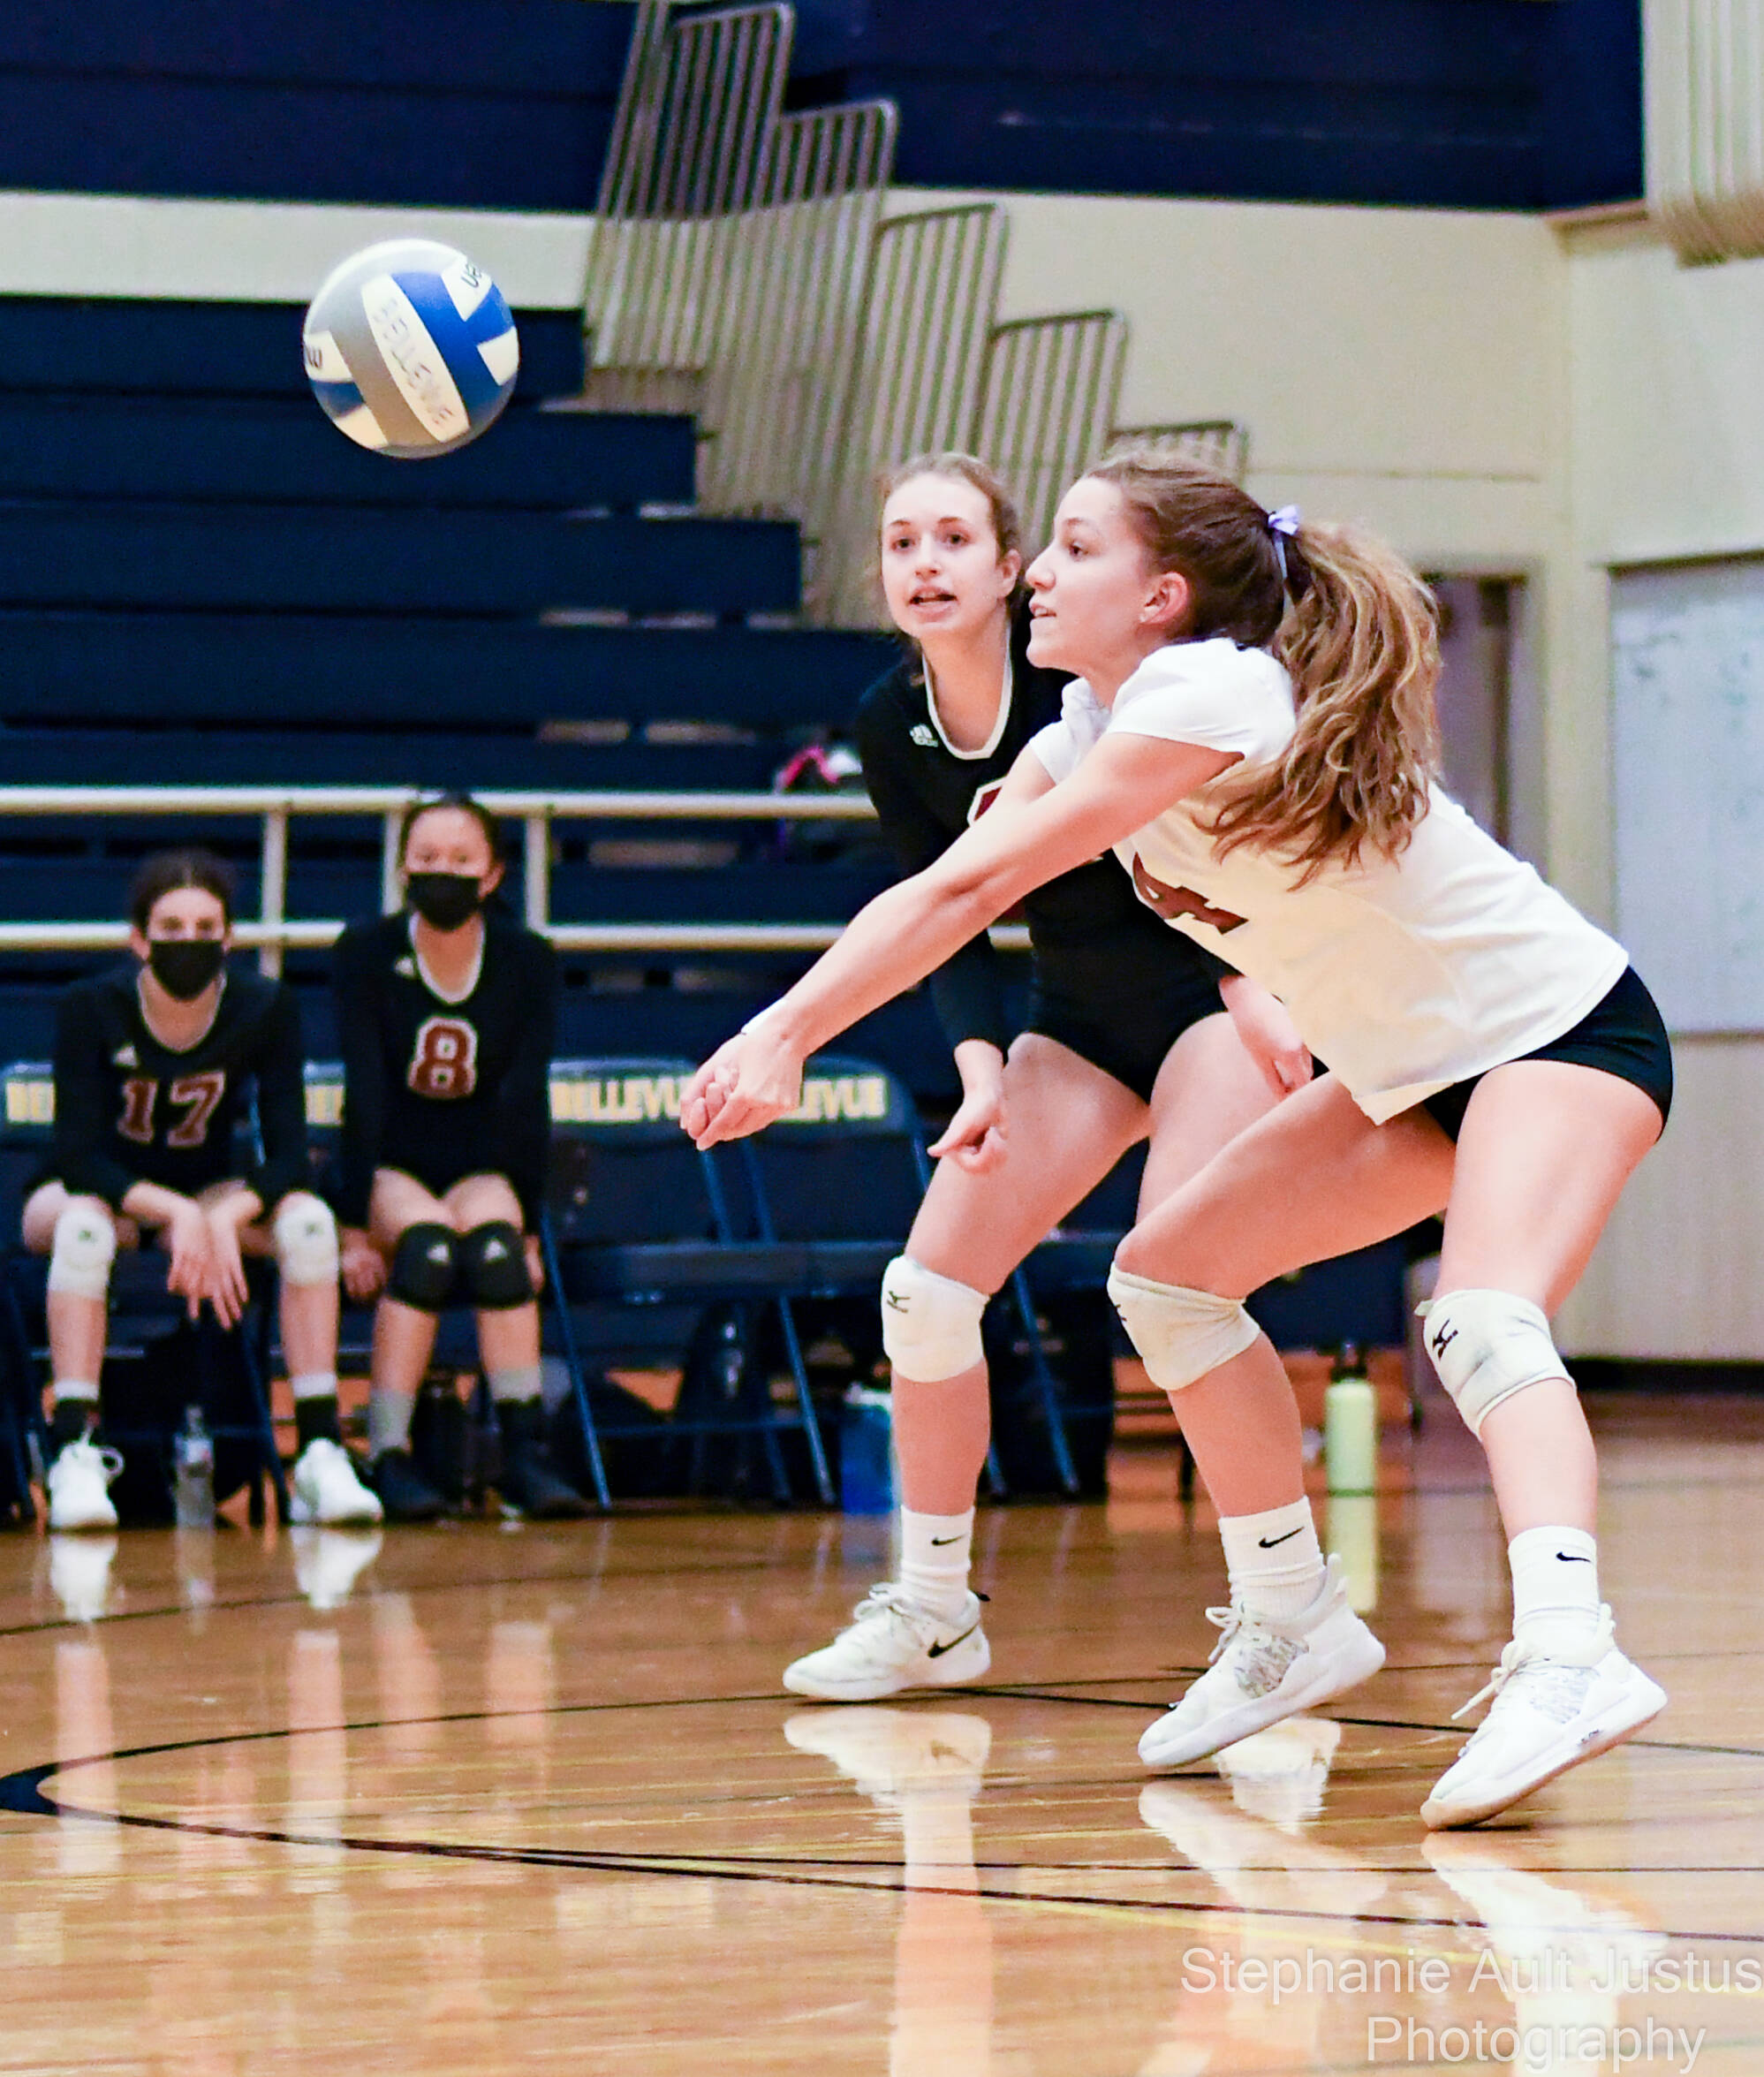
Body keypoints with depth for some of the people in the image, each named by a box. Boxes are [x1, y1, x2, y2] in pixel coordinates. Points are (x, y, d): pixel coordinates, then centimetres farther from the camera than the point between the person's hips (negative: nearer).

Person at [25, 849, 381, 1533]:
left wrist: (226, 1219, -36)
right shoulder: (92, 1009, -20)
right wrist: (177, 1214, -39)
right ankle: (74, 1455, -42)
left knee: (307, 1218, -27)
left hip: (211, 1196, 2)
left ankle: (321, 1453, -29)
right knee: (84, 1223, -37)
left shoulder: (265, 1008, -14)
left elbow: (288, 1158, -16)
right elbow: (79, 1160, -25)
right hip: (104, 1192, -2)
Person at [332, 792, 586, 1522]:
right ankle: (388, 1456, -36)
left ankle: (524, 1453, -37)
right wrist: (354, 1230, -20)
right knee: (428, 1241, -34)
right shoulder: (367, 953, -8)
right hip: (390, 1169, -1)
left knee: (492, 1238, -33)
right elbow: (365, 1094, -14)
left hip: (483, 1169, 1)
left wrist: (527, 1229, -15)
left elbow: (526, 1102, -7)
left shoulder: (527, 961, -4)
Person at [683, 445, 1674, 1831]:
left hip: (1564, 1031, -10)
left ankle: (1568, 1655, -52)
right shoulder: (1094, 726, 5)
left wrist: (785, 1038, -31)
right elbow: (949, 896, 2)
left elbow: (969, 888, -29)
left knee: (1484, 1317, -34)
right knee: (1169, 1270, 10)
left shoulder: (1210, 693, -25)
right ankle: (1291, 1627, 18)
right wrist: (771, 1037, -9)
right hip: (1416, 1071, 10)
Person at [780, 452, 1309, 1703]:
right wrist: (983, 1070, -17)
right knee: (925, 1292, -3)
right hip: (1079, 1021, 6)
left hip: (1217, 988, -6)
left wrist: (1255, 988, -23)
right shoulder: (891, 728, -3)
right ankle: (933, 1612, 12)